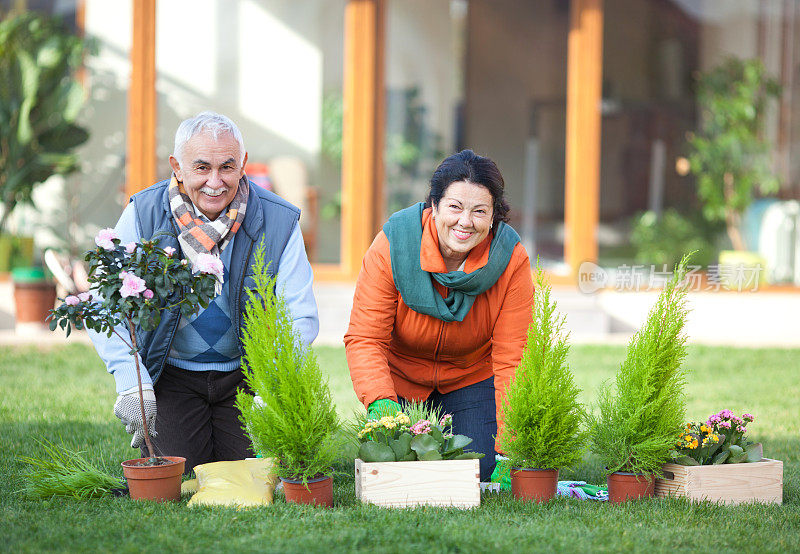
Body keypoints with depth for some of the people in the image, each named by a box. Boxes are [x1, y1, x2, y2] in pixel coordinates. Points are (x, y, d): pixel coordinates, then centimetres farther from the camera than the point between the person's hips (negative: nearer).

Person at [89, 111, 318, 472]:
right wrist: (131, 382, -28)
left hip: (245, 375, 1)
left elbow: (300, 318, -13)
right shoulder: (144, 213, -11)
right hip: (171, 374, -1)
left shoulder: (279, 222, -11)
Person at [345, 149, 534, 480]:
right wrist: (381, 402, -44)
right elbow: (364, 339, -24)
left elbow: (511, 359, -23)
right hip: (401, 380, 0)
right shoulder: (392, 245, -25)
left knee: (476, 467, -13)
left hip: (472, 378, 1)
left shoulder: (511, 259, -23)